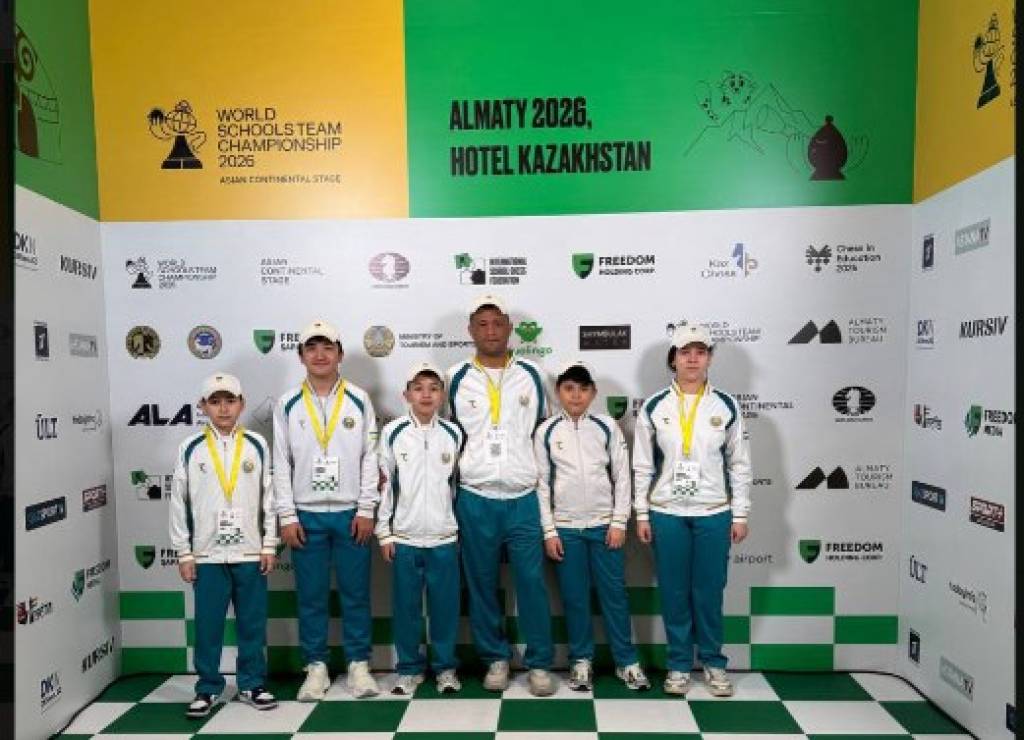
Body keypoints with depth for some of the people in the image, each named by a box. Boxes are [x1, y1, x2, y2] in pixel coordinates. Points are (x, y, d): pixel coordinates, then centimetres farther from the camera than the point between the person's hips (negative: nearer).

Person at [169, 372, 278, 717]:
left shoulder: (257, 445, 0)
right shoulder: (190, 448, -1)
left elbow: (269, 497, 3)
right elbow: (179, 503, 2)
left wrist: (269, 545, 0)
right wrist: (184, 553, 0)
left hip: (250, 553, 1)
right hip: (206, 555, 0)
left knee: (252, 623, 9)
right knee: (207, 625, 8)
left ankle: (252, 684, 25)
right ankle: (208, 688, 25)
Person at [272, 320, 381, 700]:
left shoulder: (359, 400, 2)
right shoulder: (287, 404, 3)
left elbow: (370, 457, 1)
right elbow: (281, 463, 3)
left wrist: (366, 510, -4)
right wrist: (287, 516, -2)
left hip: (351, 513, 0)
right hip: (306, 515, 1)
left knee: (356, 593, 6)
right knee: (311, 595, 8)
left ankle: (359, 665, 20)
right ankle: (316, 667, 22)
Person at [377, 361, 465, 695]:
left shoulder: (454, 433, 1)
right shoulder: (392, 432, -2)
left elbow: (460, 483, 7)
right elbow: (384, 483, 0)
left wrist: (464, 528, 6)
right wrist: (384, 532, -1)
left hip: (444, 537, 1)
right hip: (403, 537, 0)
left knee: (444, 605, 8)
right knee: (405, 606, 8)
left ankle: (445, 667, 24)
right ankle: (409, 667, 25)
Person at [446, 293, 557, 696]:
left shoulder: (530, 374, 4)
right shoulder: (456, 378, 2)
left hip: (523, 498, 0)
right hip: (475, 500, 1)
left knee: (532, 583, 1)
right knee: (482, 584, 10)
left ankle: (540, 663, 16)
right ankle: (495, 658, 26)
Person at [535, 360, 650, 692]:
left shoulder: (607, 426, -1)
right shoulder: (545, 432, -1)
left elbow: (622, 476, 1)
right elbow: (542, 484, 0)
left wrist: (619, 522, -4)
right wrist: (549, 531, -3)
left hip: (604, 524, 0)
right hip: (565, 527, 0)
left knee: (614, 593, 6)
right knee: (574, 597, 8)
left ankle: (626, 661, 18)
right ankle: (581, 659, 23)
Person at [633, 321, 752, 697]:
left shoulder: (726, 406, 0)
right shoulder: (654, 407, -1)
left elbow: (739, 464, 4)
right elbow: (642, 465, 3)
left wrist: (740, 515, 2)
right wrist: (641, 514, 1)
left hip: (714, 514, 0)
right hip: (666, 514, 0)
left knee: (709, 592, 8)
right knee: (673, 592, 9)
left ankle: (714, 662, 27)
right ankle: (679, 663, 24)